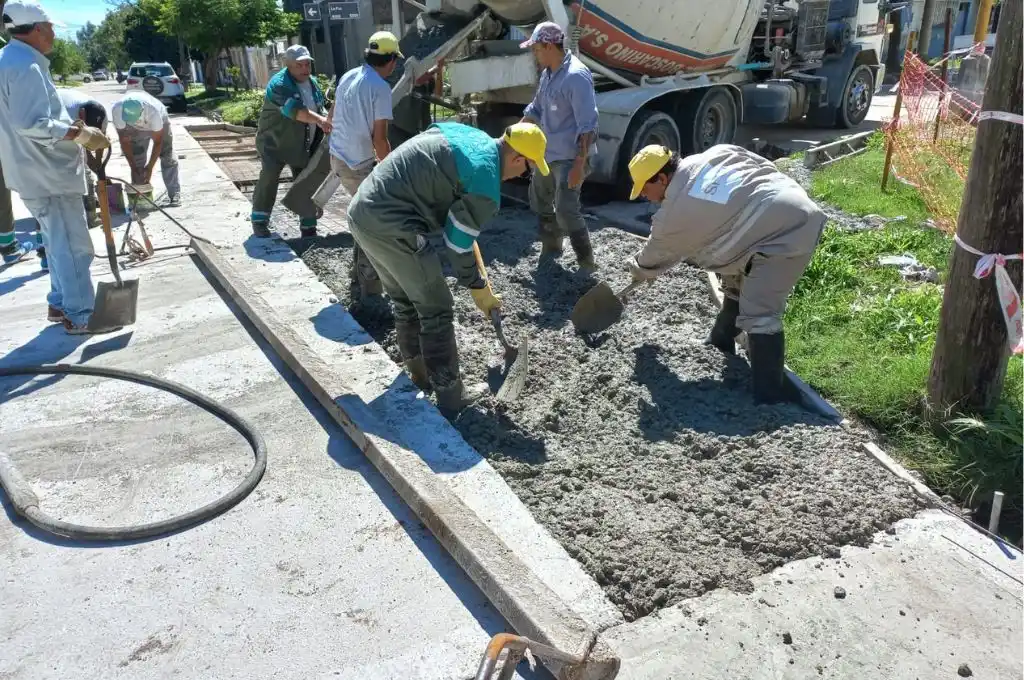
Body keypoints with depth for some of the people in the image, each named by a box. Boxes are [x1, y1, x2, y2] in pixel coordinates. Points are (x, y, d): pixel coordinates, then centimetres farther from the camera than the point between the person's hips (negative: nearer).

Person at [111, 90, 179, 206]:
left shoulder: (154, 110, -44)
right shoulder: (117, 109, -36)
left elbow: (157, 141, -32)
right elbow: (124, 140, -25)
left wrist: (150, 167, -31)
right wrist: (133, 166, -26)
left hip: (158, 122, -2)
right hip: (135, 129, 3)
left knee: (167, 156, -10)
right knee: (136, 159, -3)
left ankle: (174, 194, -6)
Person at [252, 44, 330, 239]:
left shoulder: (313, 84, 7)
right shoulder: (279, 84, -19)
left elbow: (320, 108, 19)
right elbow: (294, 109, -36)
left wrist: (329, 122, -1)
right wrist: (319, 120, -48)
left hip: (303, 146, 6)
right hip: (274, 143, -6)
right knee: (268, 178, -15)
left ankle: (308, 228, 13)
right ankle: (259, 221, 0)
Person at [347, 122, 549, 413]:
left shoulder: (472, 135, 13)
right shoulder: (486, 186, -12)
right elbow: (458, 245, -6)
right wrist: (479, 290, 9)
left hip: (361, 209, 9)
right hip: (390, 226, -9)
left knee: (405, 301, 23)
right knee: (436, 309, 5)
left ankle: (420, 373, 39)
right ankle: (450, 395, 16)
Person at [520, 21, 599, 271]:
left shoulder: (576, 76, -20)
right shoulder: (547, 73, 8)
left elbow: (587, 126, -24)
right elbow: (535, 109, 22)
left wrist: (579, 165, -27)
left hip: (570, 157, -10)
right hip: (548, 153, 10)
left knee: (566, 211, -14)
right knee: (539, 198, 22)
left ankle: (587, 264, 0)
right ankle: (551, 248, 39)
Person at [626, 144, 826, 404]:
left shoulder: (671, 216, -9)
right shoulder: (714, 154, 8)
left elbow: (655, 256, 11)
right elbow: (766, 166, 14)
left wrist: (640, 272, 32)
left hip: (785, 233, -10)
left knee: (758, 314, -14)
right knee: (737, 282, 25)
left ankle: (770, 395, -14)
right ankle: (721, 342, 43)